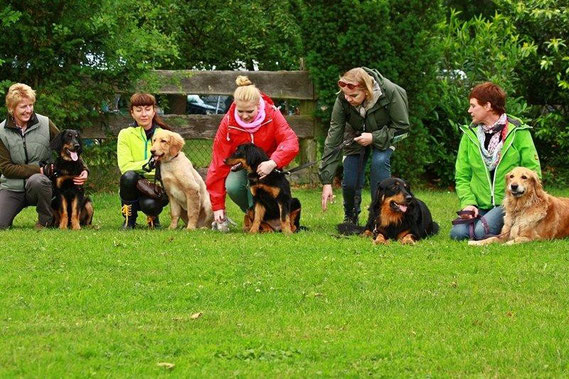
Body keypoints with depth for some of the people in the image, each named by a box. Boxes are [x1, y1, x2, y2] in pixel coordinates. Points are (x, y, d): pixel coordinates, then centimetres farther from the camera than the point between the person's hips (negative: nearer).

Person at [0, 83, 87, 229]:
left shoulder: (45, 124, -2)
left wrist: (84, 170, -14)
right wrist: (41, 170, -16)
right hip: (12, 188, 0)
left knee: (37, 180, -38)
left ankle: (46, 221, -13)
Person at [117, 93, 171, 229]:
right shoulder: (126, 135, -1)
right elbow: (125, 166, -13)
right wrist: (148, 164, -30)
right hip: (135, 186, 1)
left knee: (149, 204, -34)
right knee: (129, 176, -34)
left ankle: (153, 217, 7)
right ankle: (129, 220, -9)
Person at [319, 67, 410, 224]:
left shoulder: (390, 92, -36)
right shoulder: (343, 100, -30)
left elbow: (401, 127, -22)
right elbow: (333, 139, -27)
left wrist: (374, 137, -35)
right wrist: (327, 182, -29)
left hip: (384, 134, -2)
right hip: (357, 134, 2)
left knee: (379, 161, -30)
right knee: (349, 181, -9)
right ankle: (350, 218, 22)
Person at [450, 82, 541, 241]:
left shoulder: (518, 132, -2)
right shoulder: (470, 135, 10)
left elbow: (533, 171, -3)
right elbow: (462, 176, 11)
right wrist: (468, 202, -7)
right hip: (480, 205, 4)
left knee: (482, 231, -28)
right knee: (457, 232, -21)